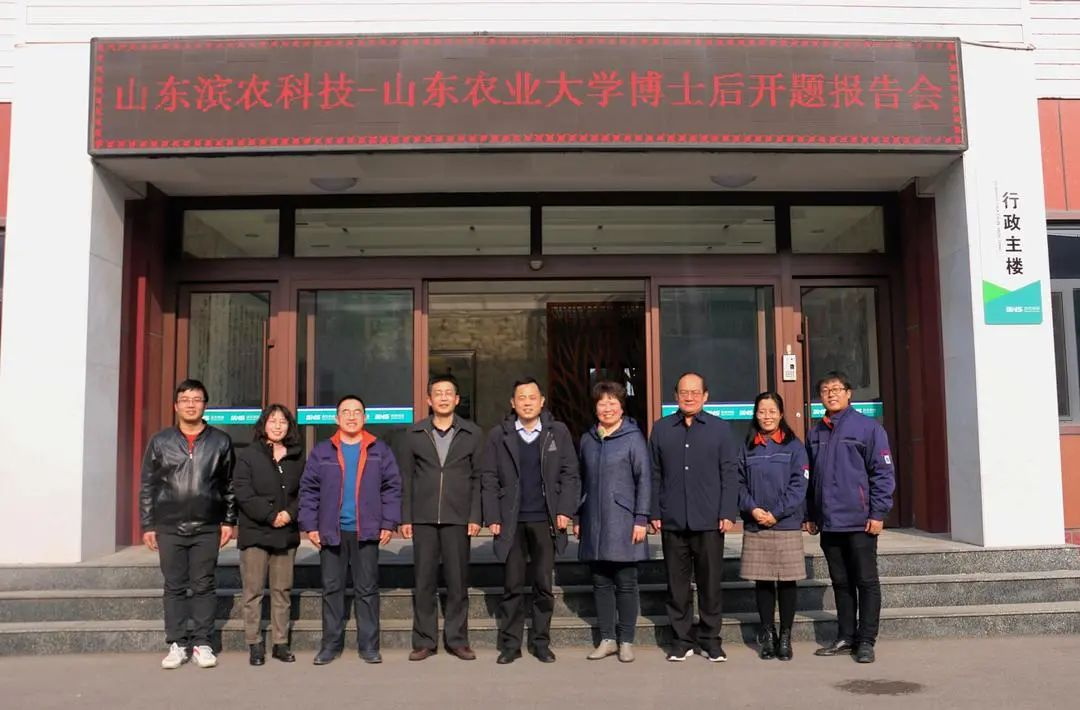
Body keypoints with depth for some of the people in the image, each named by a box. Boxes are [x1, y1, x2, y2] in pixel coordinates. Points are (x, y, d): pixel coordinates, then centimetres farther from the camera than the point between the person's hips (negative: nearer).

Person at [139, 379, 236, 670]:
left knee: (204, 586, 5)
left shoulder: (221, 441, 3)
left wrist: (229, 520, 2)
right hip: (169, 527, 1)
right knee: (174, 587, 6)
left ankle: (202, 643, 14)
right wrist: (147, 525, 2)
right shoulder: (160, 441, 4)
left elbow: (229, 484, 6)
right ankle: (177, 644, 15)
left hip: (207, 528, 0)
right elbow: (147, 485, 5)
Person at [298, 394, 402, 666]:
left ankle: (369, 645, 12)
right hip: (331, 531, 1)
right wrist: (310, 525, -2)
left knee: (367, 589, 5)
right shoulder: (321, 452, 5)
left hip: (366, 532, -1)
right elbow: (308, 489, 5)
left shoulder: (379, 450, 4)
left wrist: (389, 523, -4)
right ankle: (331, 644, 17)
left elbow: (392, 487, 3)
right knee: (331, 589, 7)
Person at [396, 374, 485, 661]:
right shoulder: (414, 434, 6)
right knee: (424, 581, 5)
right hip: (423, 519, 1)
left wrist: (475, 517, -4)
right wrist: (405, 518, 0)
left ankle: (457, 639, 15)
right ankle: (424, 641, 14)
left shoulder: (472, 434, 5)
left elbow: (478, 478, 3)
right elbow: (405, 479, 6)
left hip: (457, 519, 0)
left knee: (458, 580, 4)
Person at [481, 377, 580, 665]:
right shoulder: (498, 435, 4)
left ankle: (542, 643, 18)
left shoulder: (558, 432, 4)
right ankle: (510, 644, 14)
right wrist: (492, 518, -4)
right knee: (512, 585, 4)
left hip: (545, 521, 0)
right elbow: (489, 479, 2)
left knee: (543, 584, 7)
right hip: (512, 522, 0)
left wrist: (565, 510, -6)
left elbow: (570, 474, 3)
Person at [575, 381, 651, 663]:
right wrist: (578, 518, 11)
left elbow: (644, 480, -5)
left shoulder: (633, 438, -3)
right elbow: (582, 481, 14)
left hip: (623, 523, -4)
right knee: (601, 582, 9)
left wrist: (641, 519, -11)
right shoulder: (587, 439, 11)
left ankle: (626, 640, 14)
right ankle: (607, 639, 19)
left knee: (626, 583, 3)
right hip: (594, 523, 4)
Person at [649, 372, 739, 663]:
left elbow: (730, 474, 2)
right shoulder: (661, 429, 8)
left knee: (710, 582, 5)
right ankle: (682, 639, 18)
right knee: (677, 584, 7)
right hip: (673, 521, 1)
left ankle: (710, 639, 18)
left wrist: (728, 513, -5)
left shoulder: (720, 428, 5)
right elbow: (654, 474, 7)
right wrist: (654, 513, 2)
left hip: (709, 521, -1)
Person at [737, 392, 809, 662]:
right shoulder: (747, 448, 9)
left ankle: (785, 636, 15)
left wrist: (776, 513, -12)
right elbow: (739, 483, 6)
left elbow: (799, 485, -4)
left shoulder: (794, 446, 2)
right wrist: (752, 508, -11)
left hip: (787, 525, -2)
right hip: (755, 527, 2)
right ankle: (767, 635, 17)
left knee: (787, 581, 4)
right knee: (762, 581, 7)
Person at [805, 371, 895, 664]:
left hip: (860, 522, -5)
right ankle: (845, 637, 22)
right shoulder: (815, 434, 13)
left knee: (866, 582, 2)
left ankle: (866, 641, 9)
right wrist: (811, 515, 14)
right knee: (841, 583, 13)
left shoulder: (868, 427, -4)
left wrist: (877, 513, -13)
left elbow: (883, 472, -8)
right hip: (828, 524, 5)